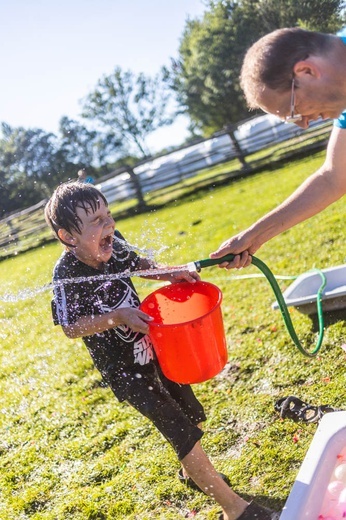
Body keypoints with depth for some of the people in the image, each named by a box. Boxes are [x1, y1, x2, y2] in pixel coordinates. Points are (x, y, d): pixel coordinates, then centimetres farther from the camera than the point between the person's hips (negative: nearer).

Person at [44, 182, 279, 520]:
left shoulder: (113, 245, -10)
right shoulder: (67, 274, -25)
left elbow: (138, 263, 10)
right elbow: (71, 327, -20)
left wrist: (170, 274, -6)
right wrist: (117, 316, -29)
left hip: (151, 346, 6)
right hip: (122, 368, -6)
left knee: (192, 414, 19)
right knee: (181, 430, -4)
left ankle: (192, 472, 49)